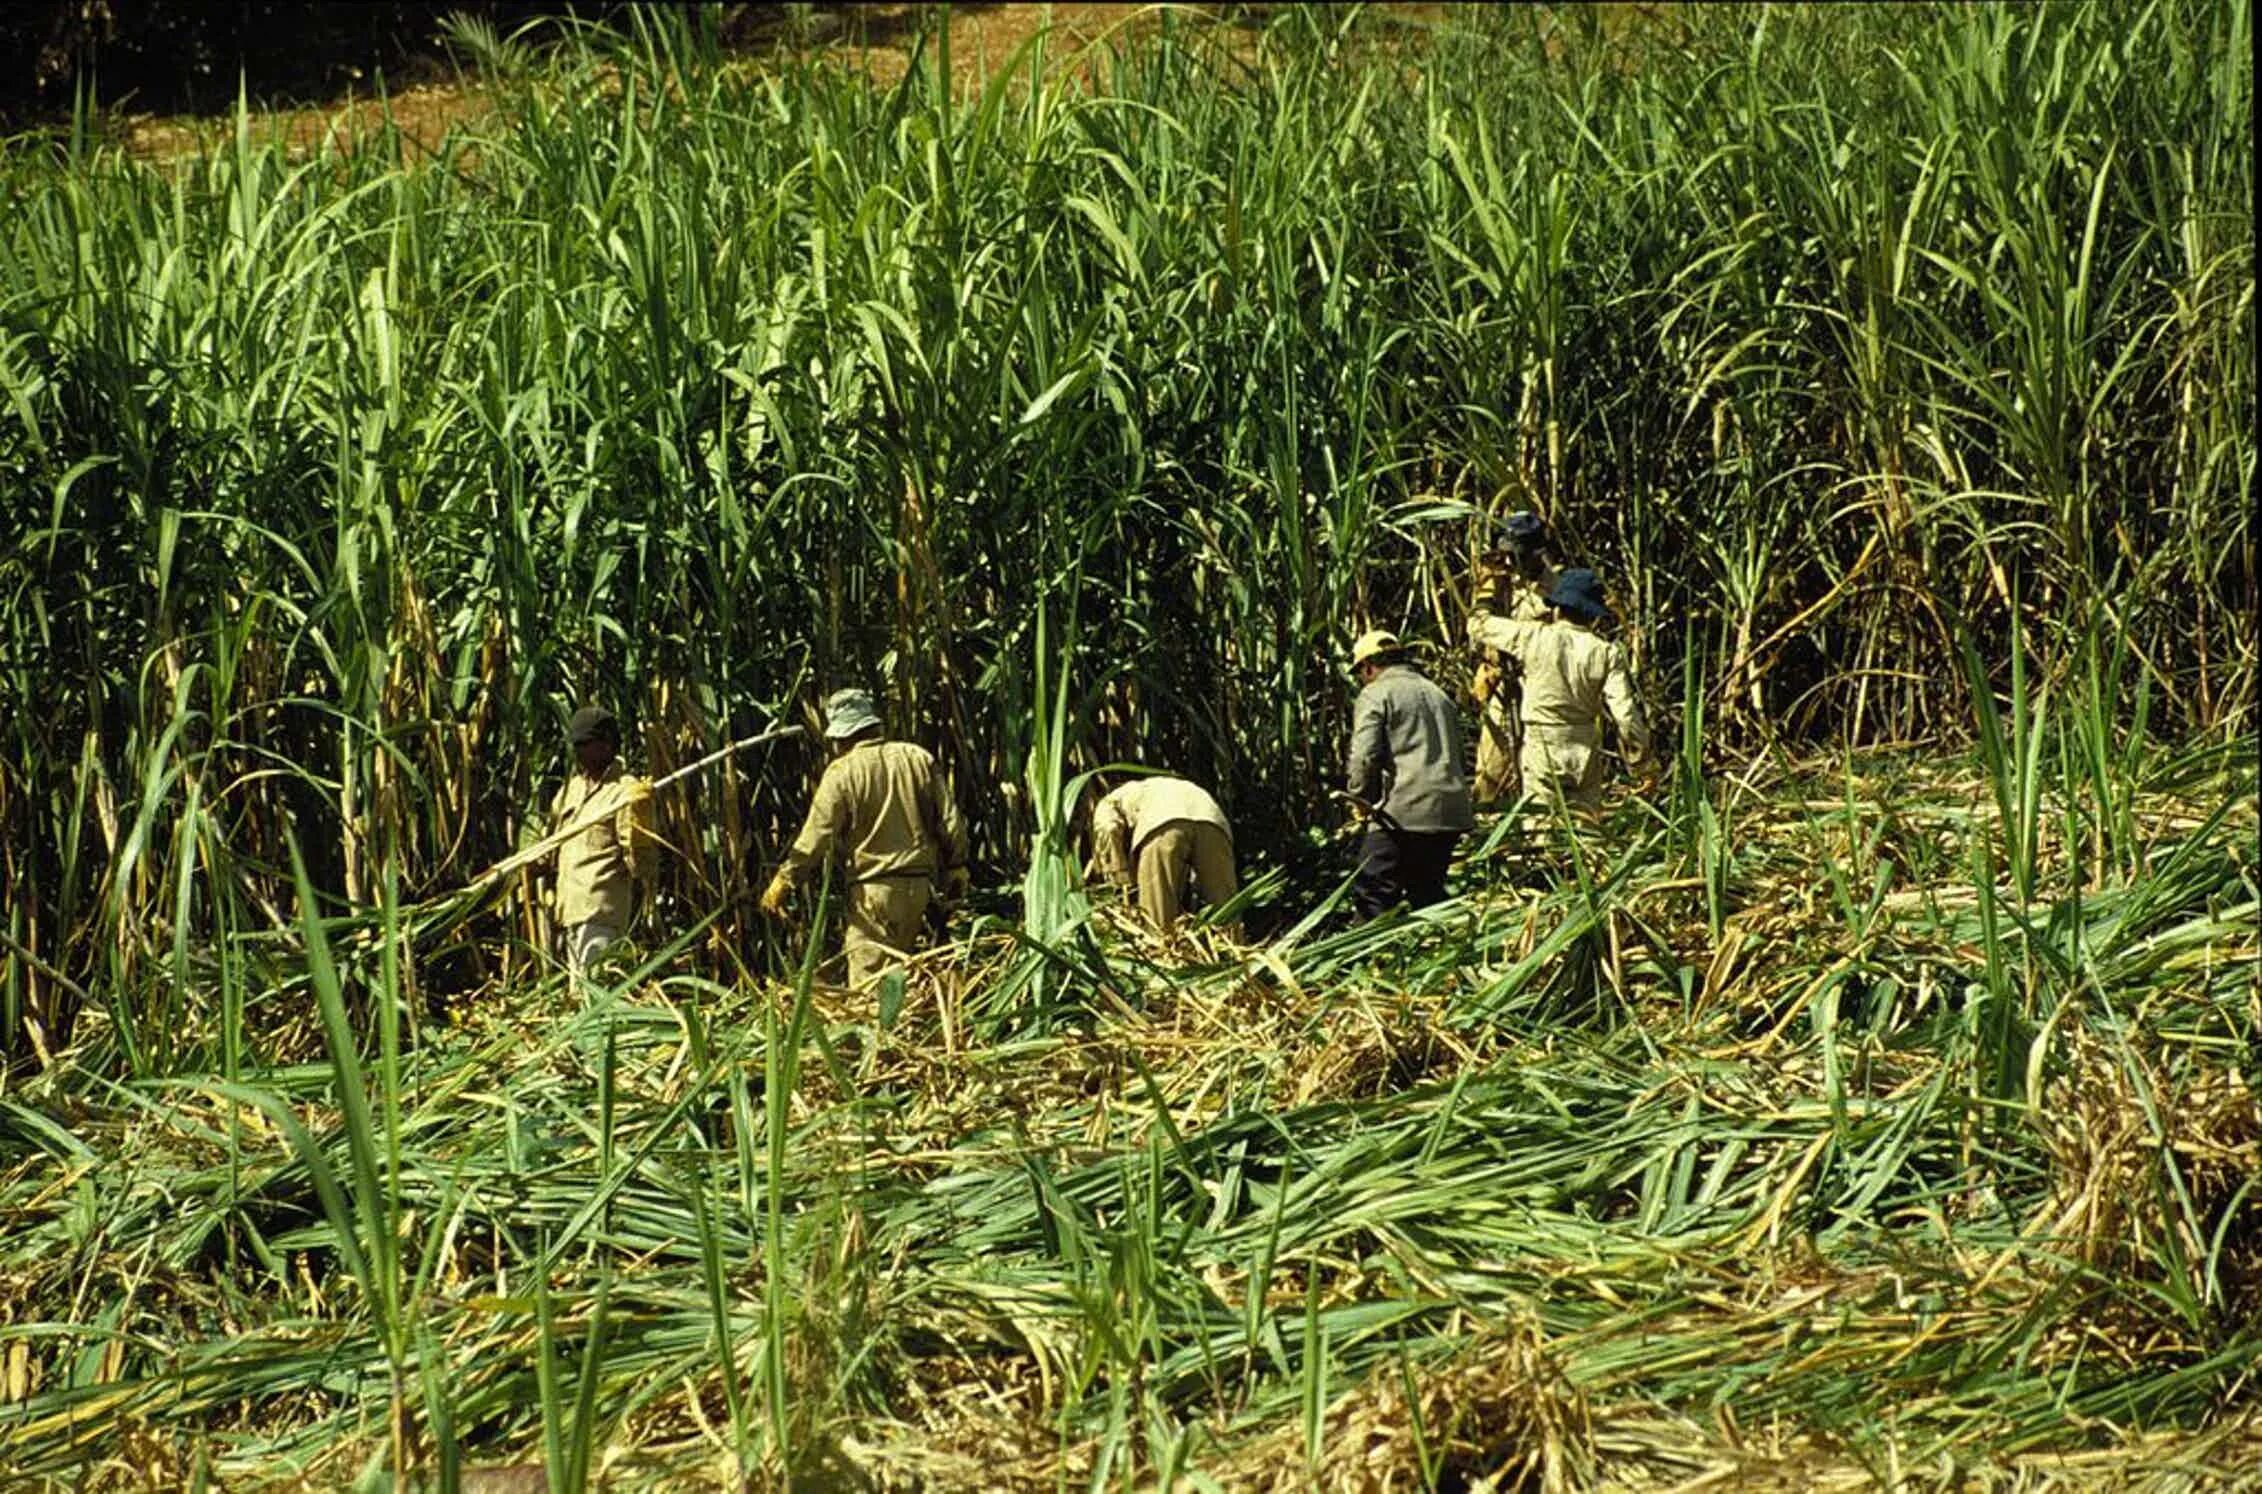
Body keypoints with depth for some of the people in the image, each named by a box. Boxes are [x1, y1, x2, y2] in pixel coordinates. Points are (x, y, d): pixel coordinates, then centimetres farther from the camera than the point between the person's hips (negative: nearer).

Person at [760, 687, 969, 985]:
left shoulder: (842, 773, -7)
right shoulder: (919, 758, 6)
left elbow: (817, 836, -10)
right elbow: (950, 820, 7)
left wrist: (783, 881, -3)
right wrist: (956, 867, 17)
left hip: (872, 887, -5)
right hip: (919, 883, 5)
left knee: (867, 974, -3)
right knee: (900, 967, 16)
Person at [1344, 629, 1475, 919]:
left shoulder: (1375, 694, -1)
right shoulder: (1438, 694, 23)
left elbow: (1364, 757, -12)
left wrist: (1361, 797, 1)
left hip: (1403, 812, -7)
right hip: (1451, 812, 7)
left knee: (1372, 895, -7)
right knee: (1428, 894, 14)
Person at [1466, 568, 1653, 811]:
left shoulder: (1534, 637, -6)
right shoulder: (1606, 652, -4)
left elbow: (1478, 625, 8)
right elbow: (1624, 710, -10)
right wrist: (1639, 748, 3)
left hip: (1542, 748, -2)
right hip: (1585, 753, 2)